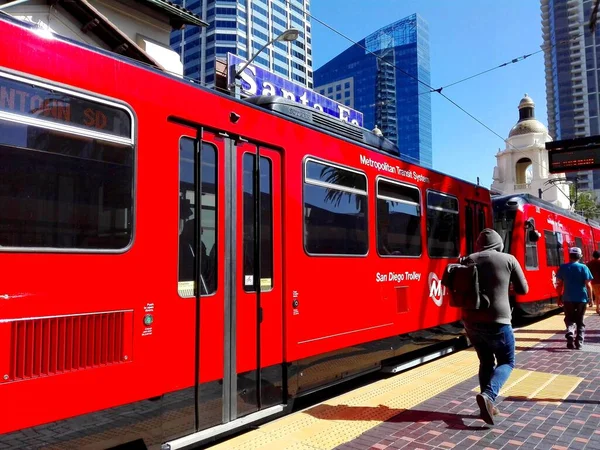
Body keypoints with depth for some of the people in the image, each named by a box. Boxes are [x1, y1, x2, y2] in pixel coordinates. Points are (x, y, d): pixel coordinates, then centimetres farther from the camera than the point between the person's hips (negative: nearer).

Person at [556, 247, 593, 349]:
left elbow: (559, 284, 2)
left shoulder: (563, 267, 0)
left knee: (569, 320, 13)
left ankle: (570, 333, -14)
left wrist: (559, 297, 11)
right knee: (580, 321, 12)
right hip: (581, 298, -1)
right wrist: (590, 298, 2)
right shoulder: (583, 267, -6)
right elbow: (588, 285, -8)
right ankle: (579, 343, 8)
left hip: (568, 298, 1)